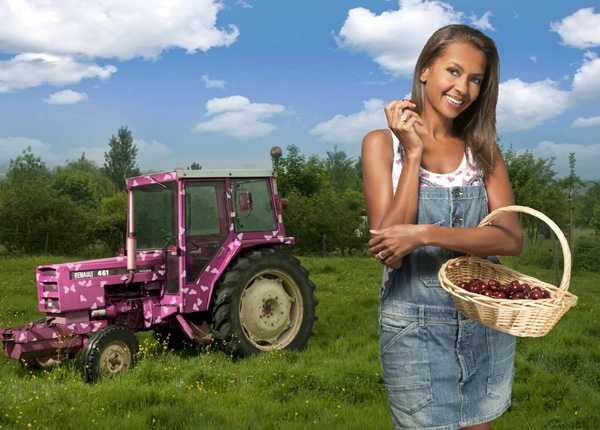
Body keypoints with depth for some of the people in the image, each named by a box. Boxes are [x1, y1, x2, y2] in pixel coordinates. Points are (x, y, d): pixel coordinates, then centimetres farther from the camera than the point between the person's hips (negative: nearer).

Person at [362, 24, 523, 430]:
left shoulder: (483, 151, 5)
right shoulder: (383, 143, -4)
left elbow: (512, 239, -10)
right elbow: (389, 253, -14)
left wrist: (424, 234, -24)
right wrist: (413, 154, -16)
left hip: (486, 320, 3)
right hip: (414, 323, -3)